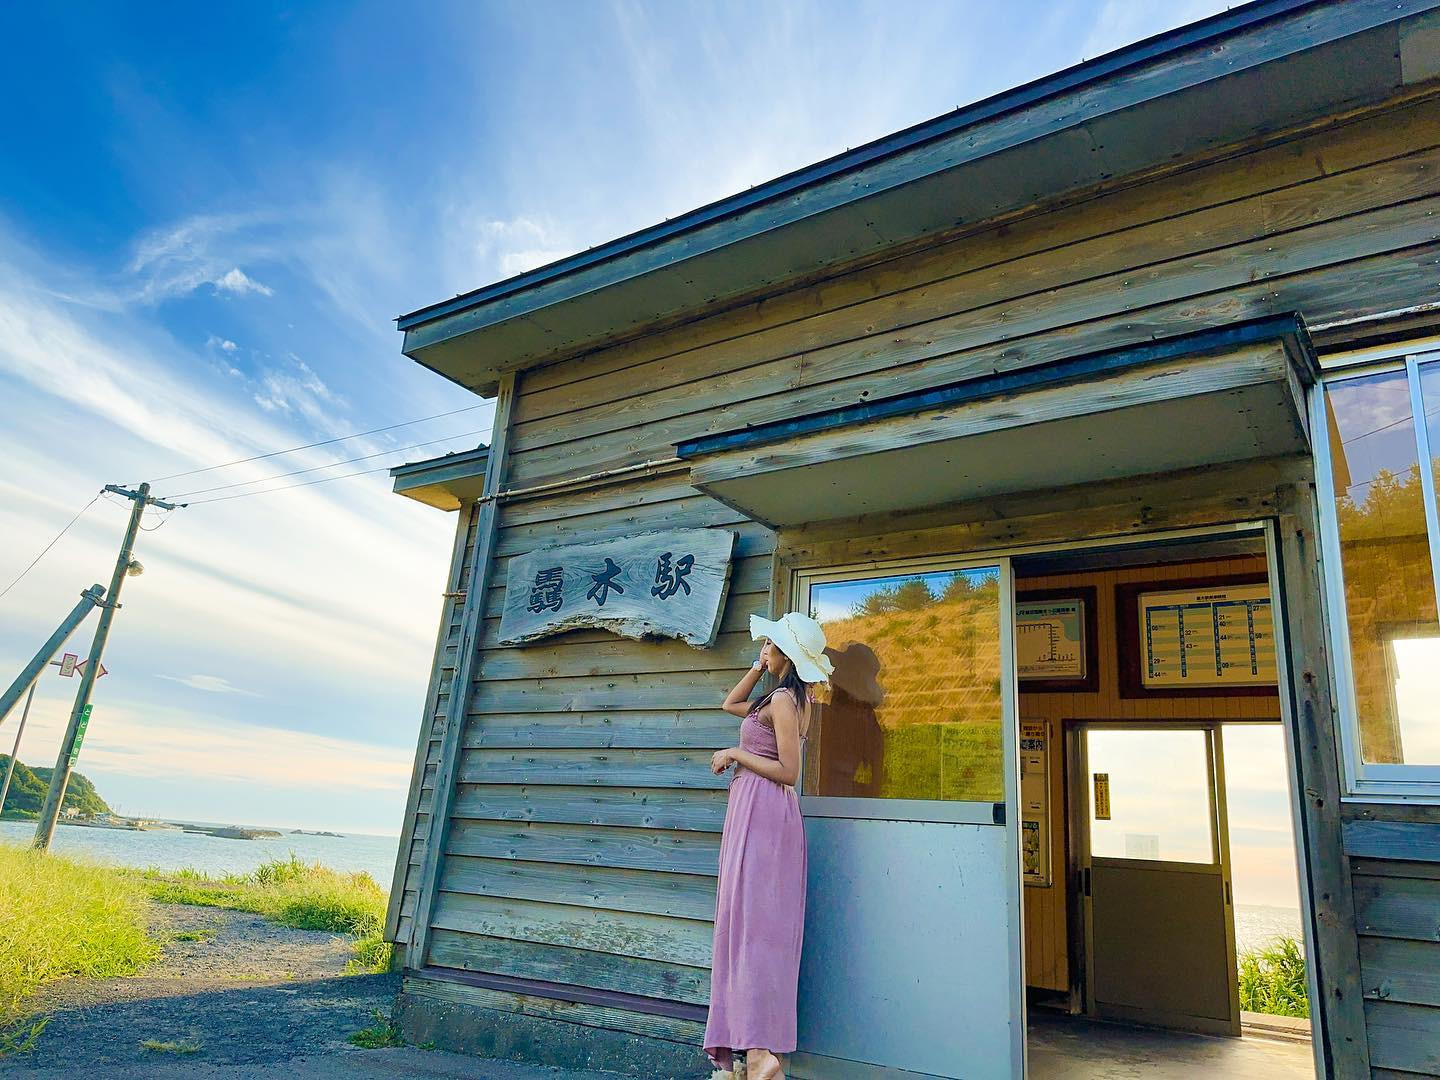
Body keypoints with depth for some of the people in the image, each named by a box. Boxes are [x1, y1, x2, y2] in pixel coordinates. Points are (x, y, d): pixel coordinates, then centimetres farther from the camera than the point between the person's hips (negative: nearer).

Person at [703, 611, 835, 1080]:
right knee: (745, 922, 12)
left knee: (754, 923, -11)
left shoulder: (783, 699, -13)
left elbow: (789, 772, -19)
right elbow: (730, 704, 29)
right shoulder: (791, 697, 15)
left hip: (763, 810, -10)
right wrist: (759, 666, 19)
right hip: (754, 811, 10)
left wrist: (735, 754, -11)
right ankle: (751, 1038, 20)